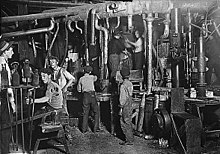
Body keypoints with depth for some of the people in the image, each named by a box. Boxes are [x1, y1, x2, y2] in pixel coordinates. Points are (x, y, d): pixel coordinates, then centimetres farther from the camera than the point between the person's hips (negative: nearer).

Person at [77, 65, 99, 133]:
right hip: (92, 95, -2)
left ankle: (84, 129, 10)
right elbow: (95, 78, 26)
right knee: (96, 112, 10)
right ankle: (95, 128, 8)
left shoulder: (81, 79, 5)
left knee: (85, 113, 10)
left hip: (85, 96, 2)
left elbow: (79, 89, 11)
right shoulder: (92, 77, 1)